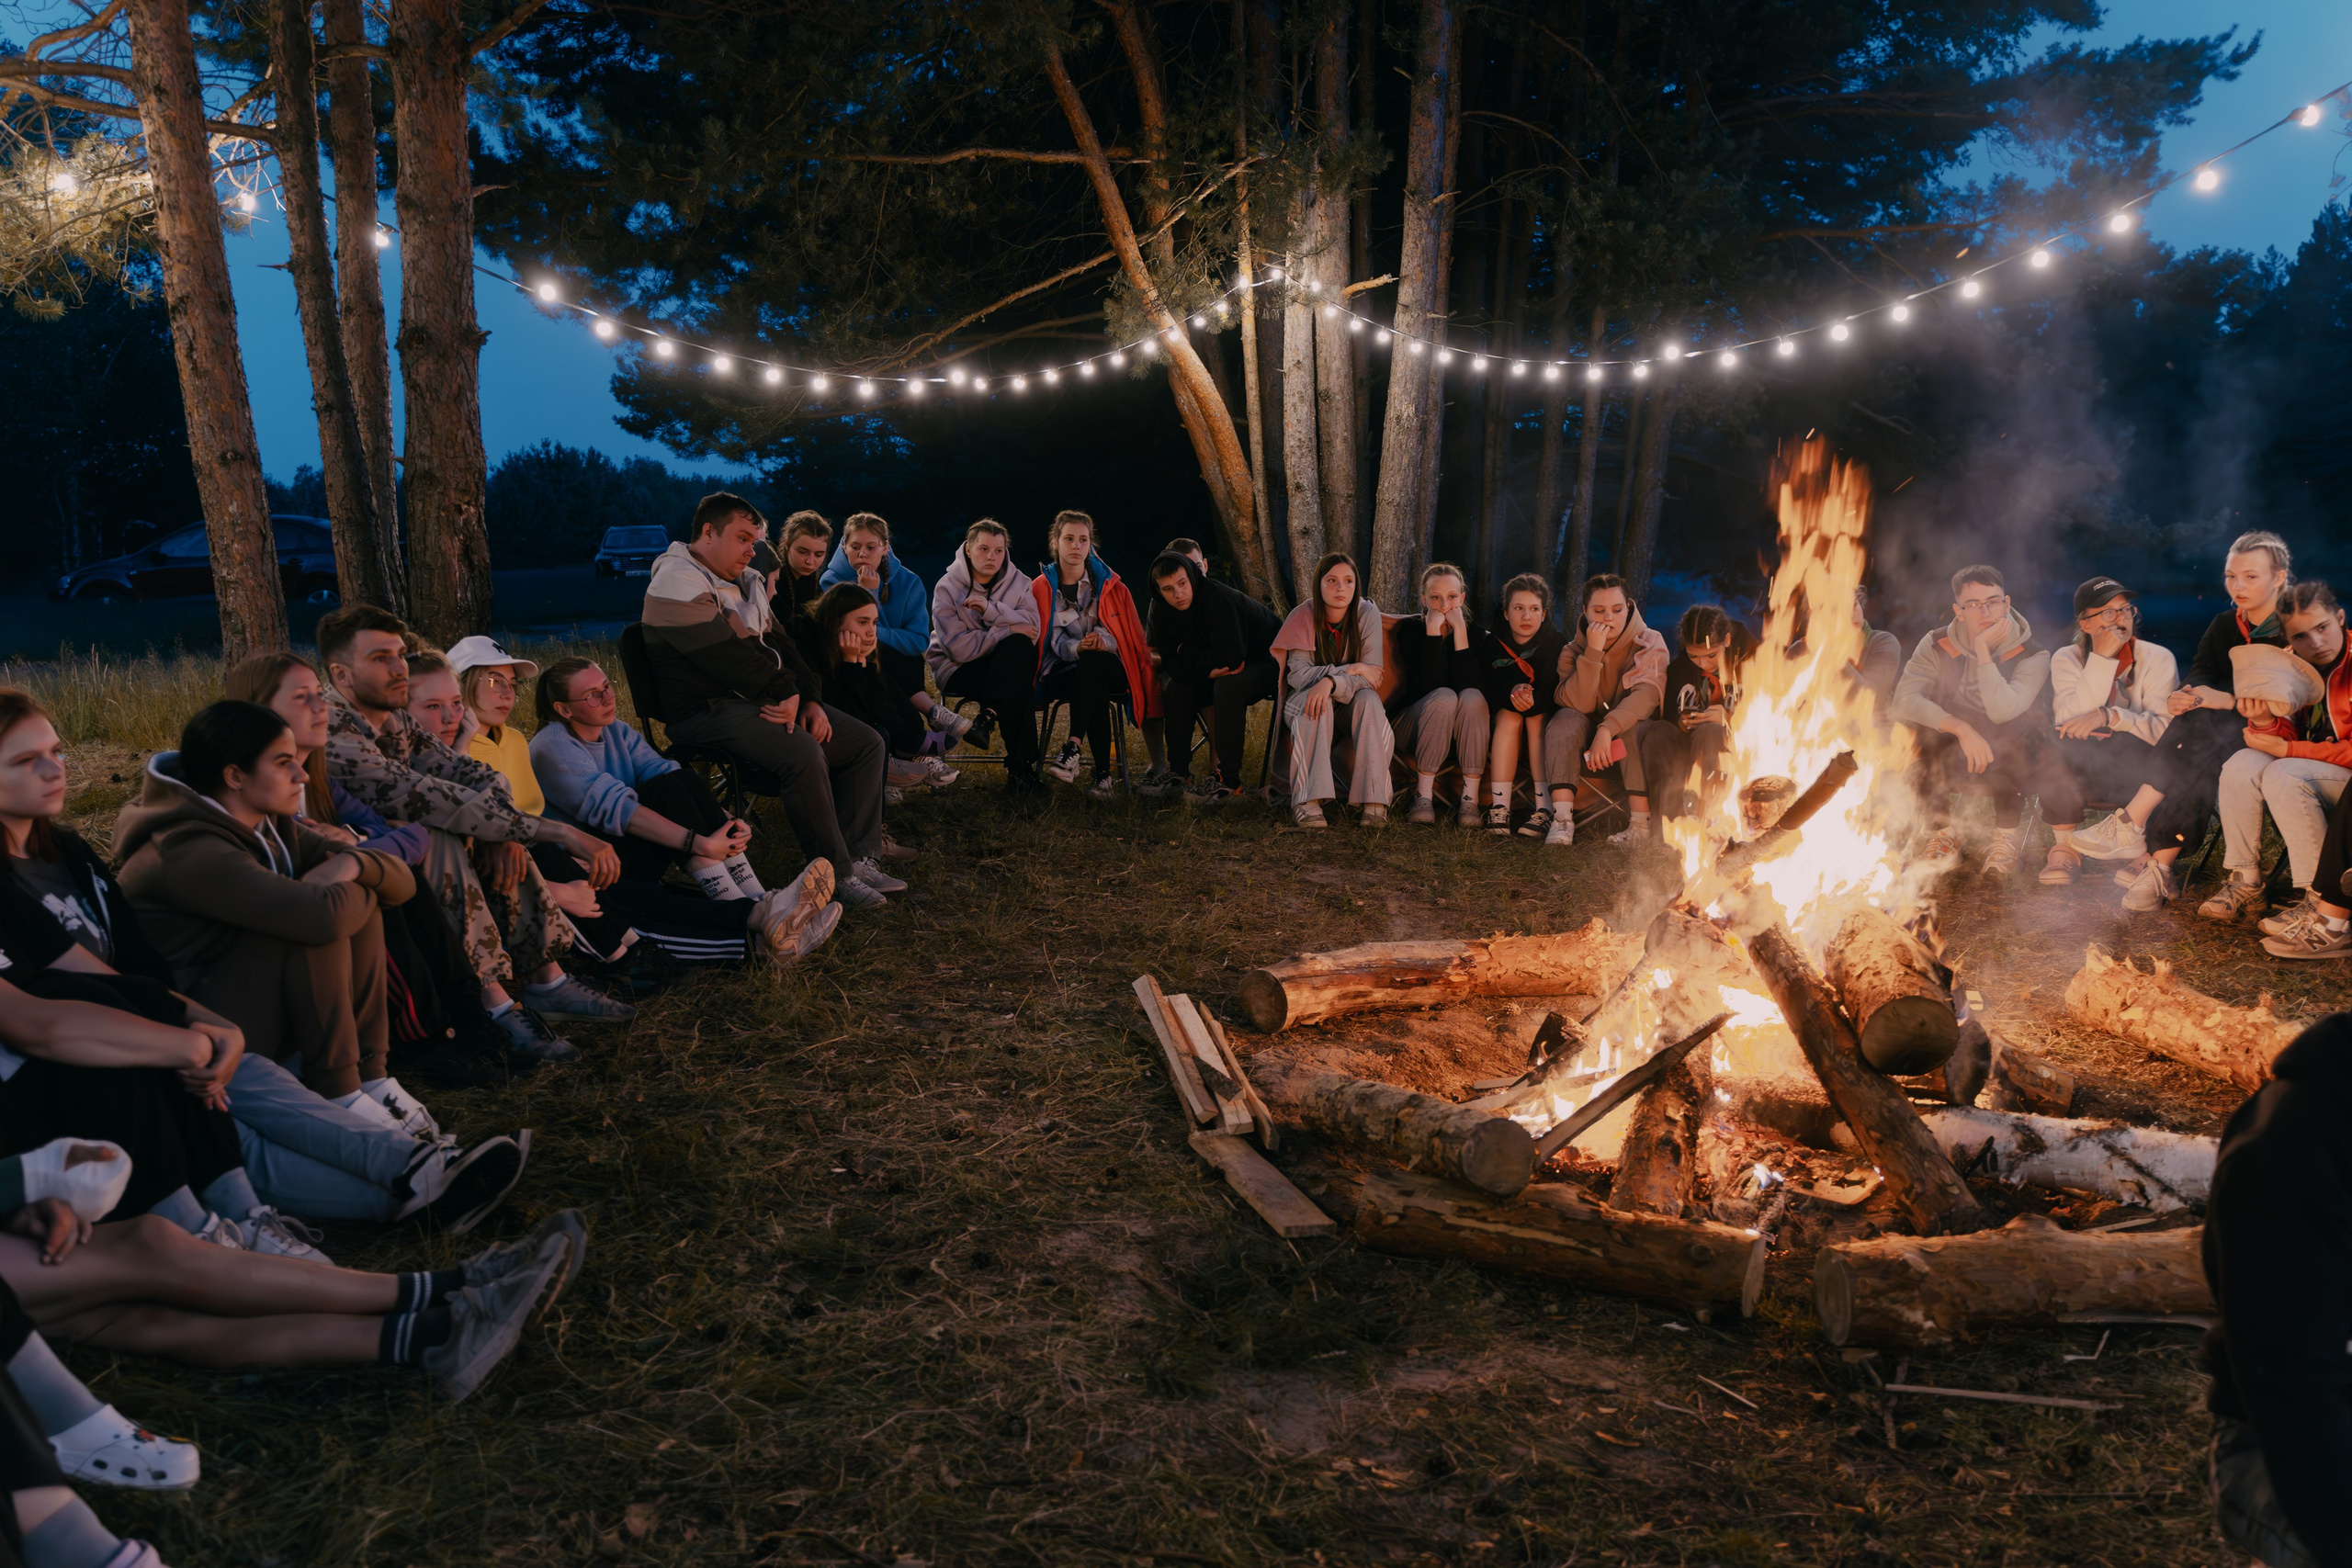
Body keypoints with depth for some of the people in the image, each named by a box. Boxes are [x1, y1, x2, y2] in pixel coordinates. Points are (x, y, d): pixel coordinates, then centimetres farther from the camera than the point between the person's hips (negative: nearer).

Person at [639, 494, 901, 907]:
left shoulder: (745, 582, 21)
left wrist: (810, 700, 1)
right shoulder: (678, 583, -10)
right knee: (803, 753, -34)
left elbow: (779, 644, 17)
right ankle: (836, 877, -24)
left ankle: (860, 859, -6)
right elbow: (727, 654, -19)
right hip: (709, 710, -10)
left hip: (770, 700, 10)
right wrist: (786, 694, -14)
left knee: (867, 743, -1)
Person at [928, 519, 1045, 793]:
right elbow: (959, 647, -17)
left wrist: (991, 609, -24)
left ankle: (989, 717, -30)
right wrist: (1008, 631, -16)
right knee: (1018, 688, -32)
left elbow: (1031, 631, -13)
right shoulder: (947, 587, -7)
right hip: (957, 671, -4)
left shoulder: (1018, 583, 4)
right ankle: (1020, 765, -29)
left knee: (1021, 647, -32)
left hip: (1007, 668, 4)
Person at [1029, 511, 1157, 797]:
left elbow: (1132, 635, 5)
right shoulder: (1041, 588, 7)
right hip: (1063, 672, -1)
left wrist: (1103, 642, -18)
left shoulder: (1110, 585, 8)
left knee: (1090, 662, -39)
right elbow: (1052, 639, 2)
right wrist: (1076, 648, -20)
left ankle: (1071, 747, -44)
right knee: (1096, 690, -37)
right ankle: (1103, 774, -38)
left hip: (1108, 668, 1)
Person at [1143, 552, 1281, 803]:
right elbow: (1172, 664, -7)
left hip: (1270, 660, -8)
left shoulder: (1219, 599, -30)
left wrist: (1187, 651, -18)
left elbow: (1230, 657, -35)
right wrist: (1209, 671, -26)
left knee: (1227, 687, -33)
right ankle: (1178, 771, 0)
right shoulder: (1162, 610, -7)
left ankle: (1229, 779, -26)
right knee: (1177, 686, -7)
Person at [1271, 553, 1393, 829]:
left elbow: (1371, 676, -16)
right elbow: (1298, 675, -19)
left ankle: (1373, 801, -34)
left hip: (1350, 703, 1)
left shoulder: (1367, 613, -11)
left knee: (1369, 699, -31)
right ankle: (1308, 803, -41)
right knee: (1316, 701, -34)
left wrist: (1331, 682, -35)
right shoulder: (1304, 617, -13)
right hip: (1305, 701, -1)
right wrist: (1350, 669, -25)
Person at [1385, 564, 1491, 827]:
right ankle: (1423, 796, -28)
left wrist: (1459, 629, -23)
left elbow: (1469, 686, -22)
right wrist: (1433, 629, -24)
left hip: (1463, 736, 2)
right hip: (1413, 727, -2)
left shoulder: (1474, 633, -2)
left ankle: (1470, 799, -29)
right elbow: (1429, 685, -23)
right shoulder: (1410, 629, -7)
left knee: (1472, 697, -30)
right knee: (1444, 697, -32)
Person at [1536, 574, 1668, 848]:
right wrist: (1593, 652, -26)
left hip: (1633, 743, -2)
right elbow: (1580, 704, -17)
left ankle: (1641, 825, -36)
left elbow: (1646, 695, -24)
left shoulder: (1650, 644, -6)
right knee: (1566, 720, -27)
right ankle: (1562, 821, -38)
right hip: (1586, 750, 2)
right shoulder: (1574, 651, 0)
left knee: (1636, 725, -33)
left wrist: (1608, 730, -39)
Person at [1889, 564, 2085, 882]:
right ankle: (1942, 832, -7)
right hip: (1952, 761, 2)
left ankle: (2006, 835, -14)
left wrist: (1983, 649, -26)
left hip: (2010, 766, -2)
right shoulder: (1936, 646, -5)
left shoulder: (2032, 655, -10)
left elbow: (2002, 711, -28)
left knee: (2014, 732, -35)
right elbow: (1905, 698, -21)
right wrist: (1961, 728, -31)